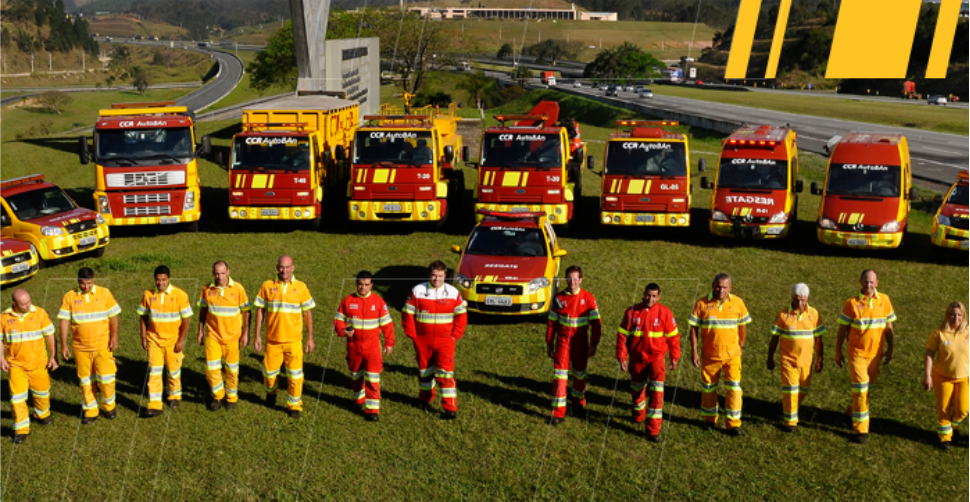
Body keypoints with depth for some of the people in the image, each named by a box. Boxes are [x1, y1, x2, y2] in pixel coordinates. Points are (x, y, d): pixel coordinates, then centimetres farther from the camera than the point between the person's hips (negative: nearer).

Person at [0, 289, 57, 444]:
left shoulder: (39, 313, -7)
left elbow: (49, 334, 0)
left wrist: (53, 356, 0)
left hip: (38, 363, 1)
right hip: (16, 365, -1)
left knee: (42, 391, 16)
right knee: (17, 397, -5)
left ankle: (42, 414, 43)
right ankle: (21, 429, 4)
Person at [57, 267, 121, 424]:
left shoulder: (104, 293, -2)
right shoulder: (69, 297, -2)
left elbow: (113, 316, 1)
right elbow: (64, 321, -2)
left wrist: (114, 337, -8)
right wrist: (63, 345, -6)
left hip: (103, 345, -1)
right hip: (80, 347, 1)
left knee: (106, 377, -3)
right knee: (85, 380, 9)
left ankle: (109, 406, 19)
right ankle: (90, 411, 22)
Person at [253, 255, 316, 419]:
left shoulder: (301, 287, -2)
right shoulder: (267, 286, -1)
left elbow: (308, 313, 4)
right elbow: (260, 311, 4)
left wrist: (310, 338, 3)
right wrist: (257, 336, 2)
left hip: (294, 340, -1)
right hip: (272, 339, 1)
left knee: (294, 374, -1)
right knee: (269, 372, 10)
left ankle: (295, 406, 16)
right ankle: (271, 392, 43)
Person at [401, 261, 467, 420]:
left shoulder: (453, 293, -2)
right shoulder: (417, 291, -4)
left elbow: (461, 315, 6)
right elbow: (407, 313, 0)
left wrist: (455, 335, -2)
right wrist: (412, 334, -4)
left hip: (445, 340, -1)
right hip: (422, 340, 1)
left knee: (445, 372, -9)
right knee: (424, 370, 16)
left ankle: (450, 409, -6)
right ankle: (426, 399, 39)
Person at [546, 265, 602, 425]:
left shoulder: (588, 298, -6)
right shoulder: (558, 298, -2)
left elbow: (596, 323, -3)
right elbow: (552, 322, 6)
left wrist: (593, 344, -7)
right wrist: (549, 344, 7)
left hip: (580, 344, 0)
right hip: (562, 343, 0)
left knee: (580, 374, 14)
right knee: (560, 375, -7)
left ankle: (578, 402, 37)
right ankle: (558, 412, -3)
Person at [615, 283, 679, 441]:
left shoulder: (665, 313, -8)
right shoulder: (632, 311, -7)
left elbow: (673, 336, 3)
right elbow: (622, 334, -2)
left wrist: (674, 357, 6)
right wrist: (622, 357, -4)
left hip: (656, 357, -2)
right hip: (636, 358, 2)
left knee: (656, 392, -14)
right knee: (637, 388, 19)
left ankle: (653, 430, -9)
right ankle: (639, 415, 48)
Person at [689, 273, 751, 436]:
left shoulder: (738, 303, -3)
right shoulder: (702, 304, -7)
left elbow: (743, 326, 8)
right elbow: (694, 328, -4)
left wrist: (741, 346, 9)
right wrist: (694, 351, -7)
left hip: (732, 355, 0)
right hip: (710, 355, 0)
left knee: (733, 387, -5)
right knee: (708, 387, 14)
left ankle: (733, 423, 6)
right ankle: (709, 418, 32)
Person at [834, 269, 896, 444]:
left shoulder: (884, 300, 0)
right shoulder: (852, 303, -8)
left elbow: (889, 326, 9)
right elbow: (843, 328, -1)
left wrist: (890, 348, 10)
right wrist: (838, 351, 1)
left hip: (876, 353, 4)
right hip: (857, 352, -4)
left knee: (868, 385, 16)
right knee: (860, 388, -9)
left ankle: (853, 410, 42)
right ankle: (861, 430, -5)